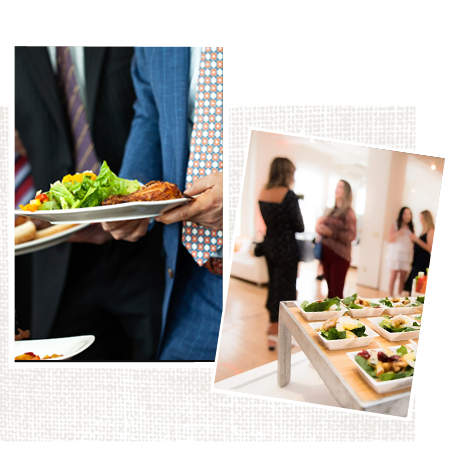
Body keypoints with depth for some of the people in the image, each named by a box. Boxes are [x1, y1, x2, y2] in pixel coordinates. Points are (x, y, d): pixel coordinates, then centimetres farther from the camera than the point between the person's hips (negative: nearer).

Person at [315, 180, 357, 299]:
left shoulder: (348, 212, -5)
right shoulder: (330, 211, 14)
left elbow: (351, 235, -14)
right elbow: (323, 225, 25)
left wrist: (331, 232, -22)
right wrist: (320, 228, 2)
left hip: (340, 255, -6)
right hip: (326, 253, 6)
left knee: (337, 291, -5)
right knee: (330, 290, 11)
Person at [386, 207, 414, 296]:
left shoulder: (411, 228, 11)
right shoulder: (395, 225, 1)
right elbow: (389, 240, -4)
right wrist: (397, 234, -20)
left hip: (406, 255, 3)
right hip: (396, 254, -3)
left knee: (403, 278, 0)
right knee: (393, 276, -5)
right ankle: (390, 296, -2)